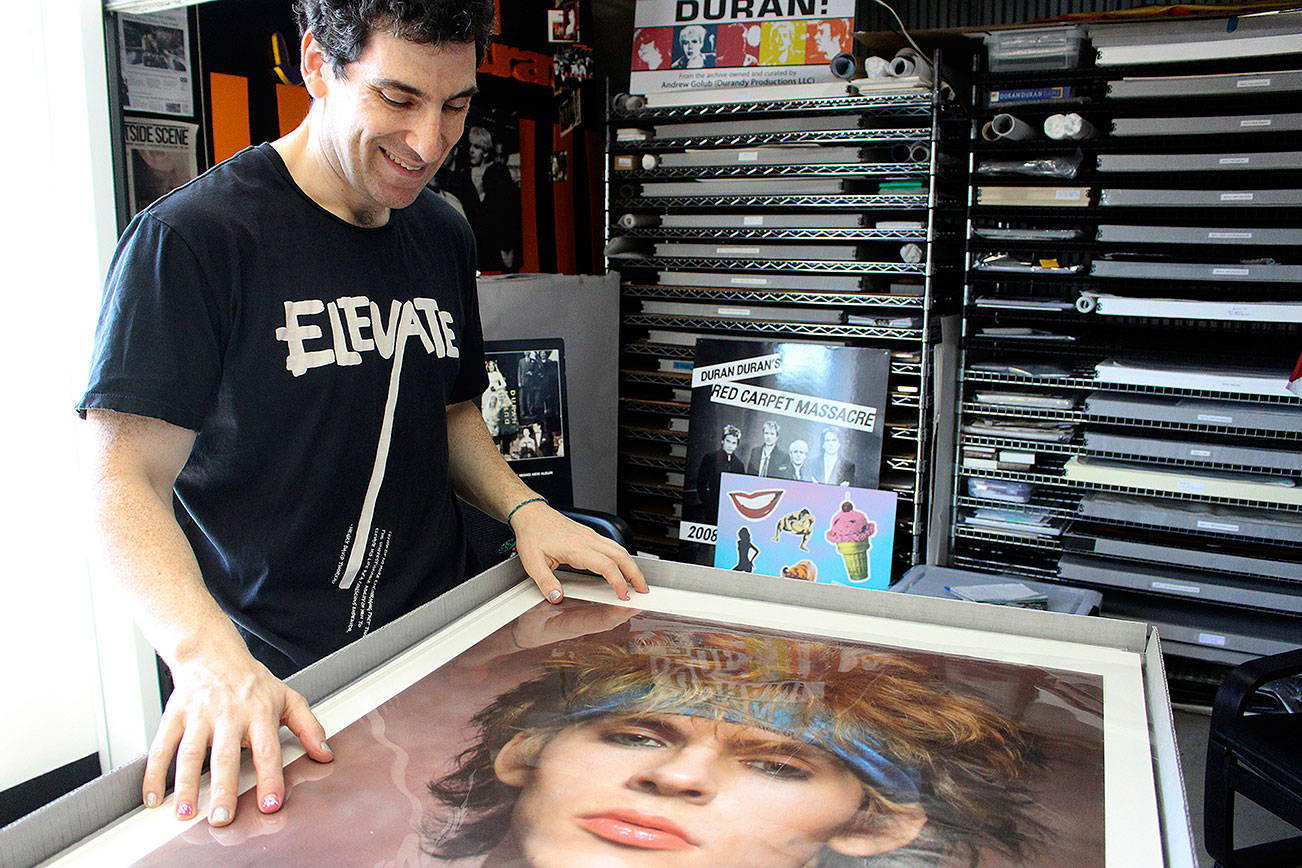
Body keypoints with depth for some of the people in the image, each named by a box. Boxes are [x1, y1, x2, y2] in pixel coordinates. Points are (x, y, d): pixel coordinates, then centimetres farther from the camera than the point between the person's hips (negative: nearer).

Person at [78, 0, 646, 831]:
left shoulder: (443, 234, 7)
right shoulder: (188, 238, -14)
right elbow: (129, 482, -17)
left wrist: (524, 507, -2)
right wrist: (208, 656, -34)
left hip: (443, 651, 6)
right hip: (278, 679, -5)